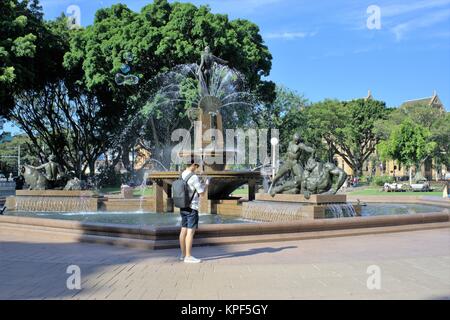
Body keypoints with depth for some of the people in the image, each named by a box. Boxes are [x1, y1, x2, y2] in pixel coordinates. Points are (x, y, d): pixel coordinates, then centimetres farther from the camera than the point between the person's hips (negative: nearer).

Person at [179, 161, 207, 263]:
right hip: (192, 208, -9)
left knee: (184, 231, 11)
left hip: (183, 208, 9)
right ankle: (188, 257, -6)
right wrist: (205, 184, 7)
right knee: (190, 232, -7)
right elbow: (202, 193, -11)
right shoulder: (194, 177, -17)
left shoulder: (182, 176, 9)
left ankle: (183, 254, 18)